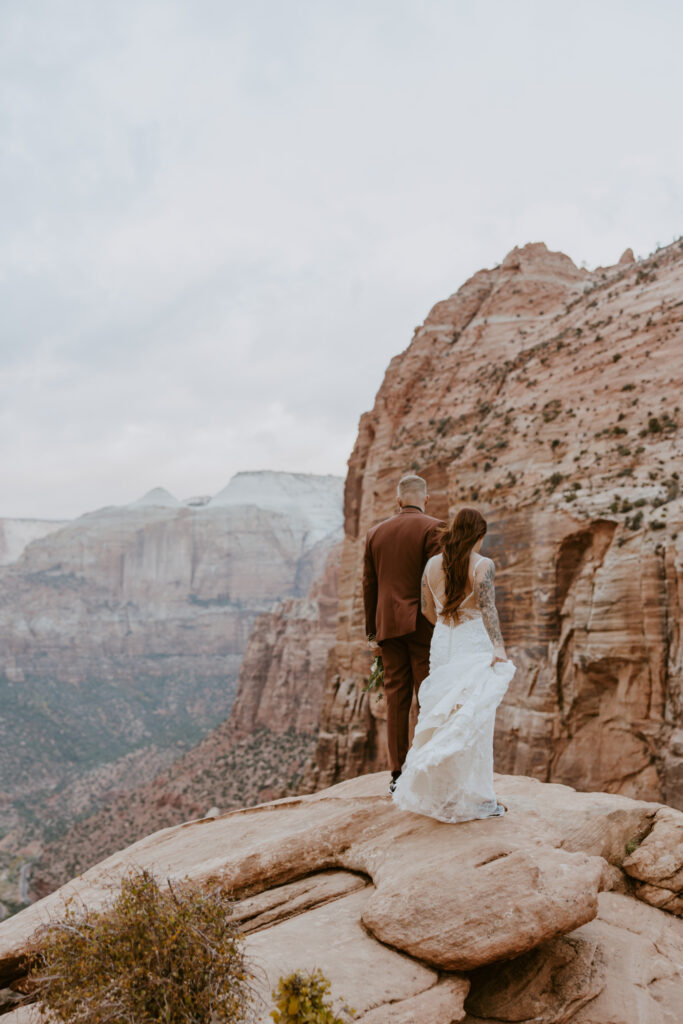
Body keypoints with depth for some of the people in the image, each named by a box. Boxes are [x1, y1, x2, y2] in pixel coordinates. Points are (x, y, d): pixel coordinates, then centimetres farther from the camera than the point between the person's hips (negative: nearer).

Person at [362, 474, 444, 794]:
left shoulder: (375, 533, 11)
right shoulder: (432, 528, -5)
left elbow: (369, 586, 12)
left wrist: (372, 633, 16)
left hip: (388, 625, 4)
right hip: (423, 624, -4)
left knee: (396, 699, 7)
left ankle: (398, 774, 10)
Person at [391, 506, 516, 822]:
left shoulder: (432, 564, 5)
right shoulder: (483, 565, -10)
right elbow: (487, 608, -23)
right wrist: (499, 647, -31)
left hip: (442, 645, 5)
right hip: (473, 647, -5)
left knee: (442, 718, 13)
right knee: (474, 722, 0)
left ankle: (439, 791, 20)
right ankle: (475, 798, 6)